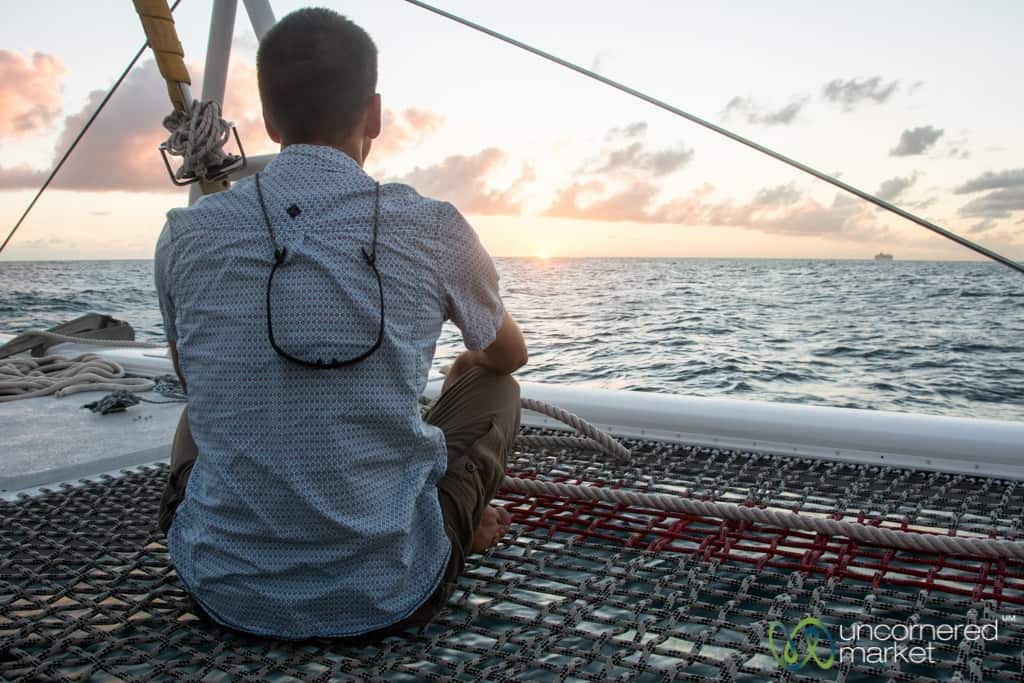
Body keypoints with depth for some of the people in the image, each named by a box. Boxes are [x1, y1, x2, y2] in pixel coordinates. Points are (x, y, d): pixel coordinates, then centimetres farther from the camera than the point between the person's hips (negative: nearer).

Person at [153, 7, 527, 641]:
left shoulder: (187, 234, -6)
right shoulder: (434, 230, -10)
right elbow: (510, 355, 12)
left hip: (226, 592, 3)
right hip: (386, 598, -2)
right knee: (493, 387, 19)